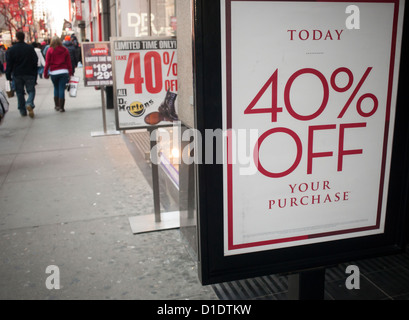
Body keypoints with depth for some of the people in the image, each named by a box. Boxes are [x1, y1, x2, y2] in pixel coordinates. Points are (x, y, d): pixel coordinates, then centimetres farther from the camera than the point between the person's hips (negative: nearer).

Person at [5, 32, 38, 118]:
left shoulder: (11, 49, -2)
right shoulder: (30, 48, -4)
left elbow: (9, 64, -1)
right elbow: (35, 61, -1)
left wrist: (8, 75, 6)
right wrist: (35, 74, 7)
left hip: (17, 75, 1)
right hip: (29, 74, -1)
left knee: (20, 92, 11)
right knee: (31, 90, 5)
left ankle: (22, 111, 13)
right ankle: (29, 104, -24)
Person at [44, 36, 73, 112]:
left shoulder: (50, 50, 2)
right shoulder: (65, 50, 5)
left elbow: (47, 63, 1)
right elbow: (69, 62, 6)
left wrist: (45, 73, 7)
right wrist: (70, 73, 11)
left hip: (54, 72, 0)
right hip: (64, 72, 0)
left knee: (56, 88, 16)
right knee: (62, 89, -1)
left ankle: (57, 105, 16)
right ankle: (61, 107, -3)